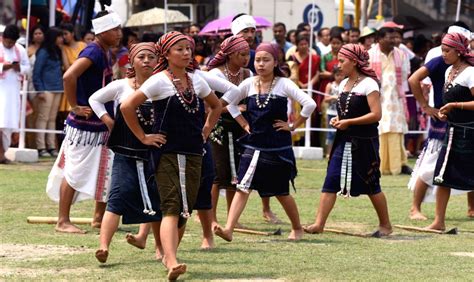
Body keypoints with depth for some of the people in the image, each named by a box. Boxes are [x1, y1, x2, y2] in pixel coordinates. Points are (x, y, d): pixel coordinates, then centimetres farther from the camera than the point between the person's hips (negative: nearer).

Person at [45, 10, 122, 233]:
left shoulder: (105, 53, 10)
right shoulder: (93, 52, -18)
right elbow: (69, 76, -32)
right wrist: (75, 107, -23)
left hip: (102, 125, 9)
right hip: (84, 125, -9)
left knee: (108, 171, 13)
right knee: (76, 172, -3)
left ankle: (99, 218, 22)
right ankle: (63, 221, 2)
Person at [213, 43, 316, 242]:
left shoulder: (284, 84, -9)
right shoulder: (249, 84, 1)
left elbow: (309, 104, -16)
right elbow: (230, 103, 17)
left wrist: (292, 126, -10)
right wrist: (244, 124, 8)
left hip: (278, 148, -2)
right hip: (253, 145, 2)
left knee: (281, 192, 9)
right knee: (243, 187, -11)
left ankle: (297, 229, 31)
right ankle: (228, 229, -20)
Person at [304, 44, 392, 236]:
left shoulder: (368, 84, -11)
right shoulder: (343, 84, 12)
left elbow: (376, 114, -17)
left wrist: (348, 122, -17)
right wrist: (337, 120, 3)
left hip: (364, 142, -7)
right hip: (344, 141, 7)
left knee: (371, 185, 3)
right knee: (330, 182, -3)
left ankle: (385, 225, 18)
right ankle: (319, 224, -6)